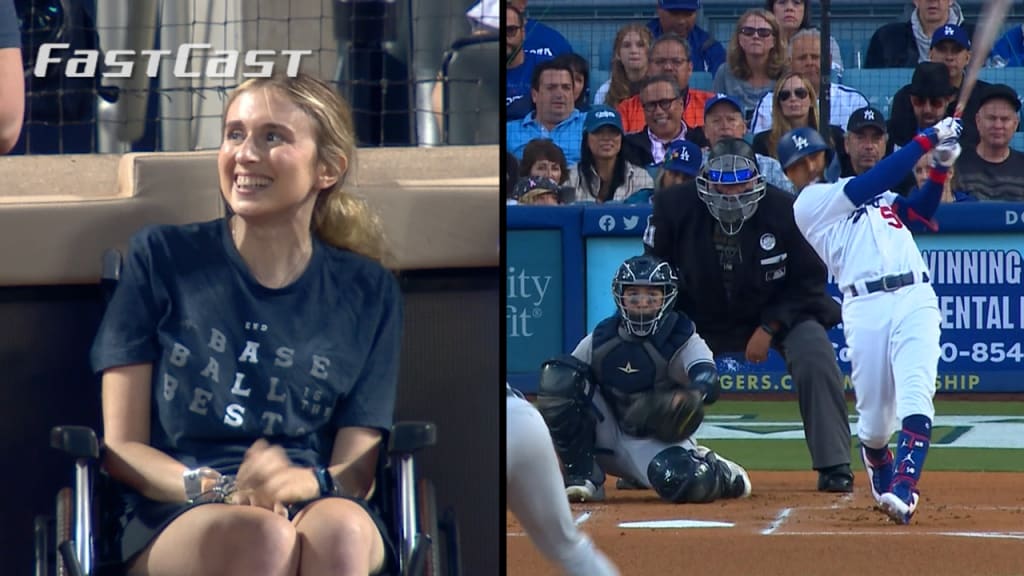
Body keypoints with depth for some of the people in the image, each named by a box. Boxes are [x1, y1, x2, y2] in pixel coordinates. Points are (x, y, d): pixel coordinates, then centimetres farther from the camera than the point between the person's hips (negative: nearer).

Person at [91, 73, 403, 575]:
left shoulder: (368, 293, 15)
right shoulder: (161, 259, 10)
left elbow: (357, 471, 9)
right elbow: (122, 449, 6)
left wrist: (305, 482, -16)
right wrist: (220, 491, -14)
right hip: (174, 521, -2)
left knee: (338, 530, -36)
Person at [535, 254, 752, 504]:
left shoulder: (682, 340, -10)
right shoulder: (599, 339, 0)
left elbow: (708, 380, -29)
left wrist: (692, 394, -54)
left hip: (659, 440, -3)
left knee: (691, 483, -36)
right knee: (557, 378, -18)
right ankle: (582, 477, -11)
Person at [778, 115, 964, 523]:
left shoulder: (872, 194, 27)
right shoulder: (808, 204, 5)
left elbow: (919, 210, 17)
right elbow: (873, 182, -5)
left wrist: (940, 168, 2)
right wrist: (926, 140, -5)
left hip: (916, 297, 4)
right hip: (865, 307, -4)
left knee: (915, 398, -16)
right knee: (875, 415, -1)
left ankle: (903, 492, -27)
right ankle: (882, 486, 29)